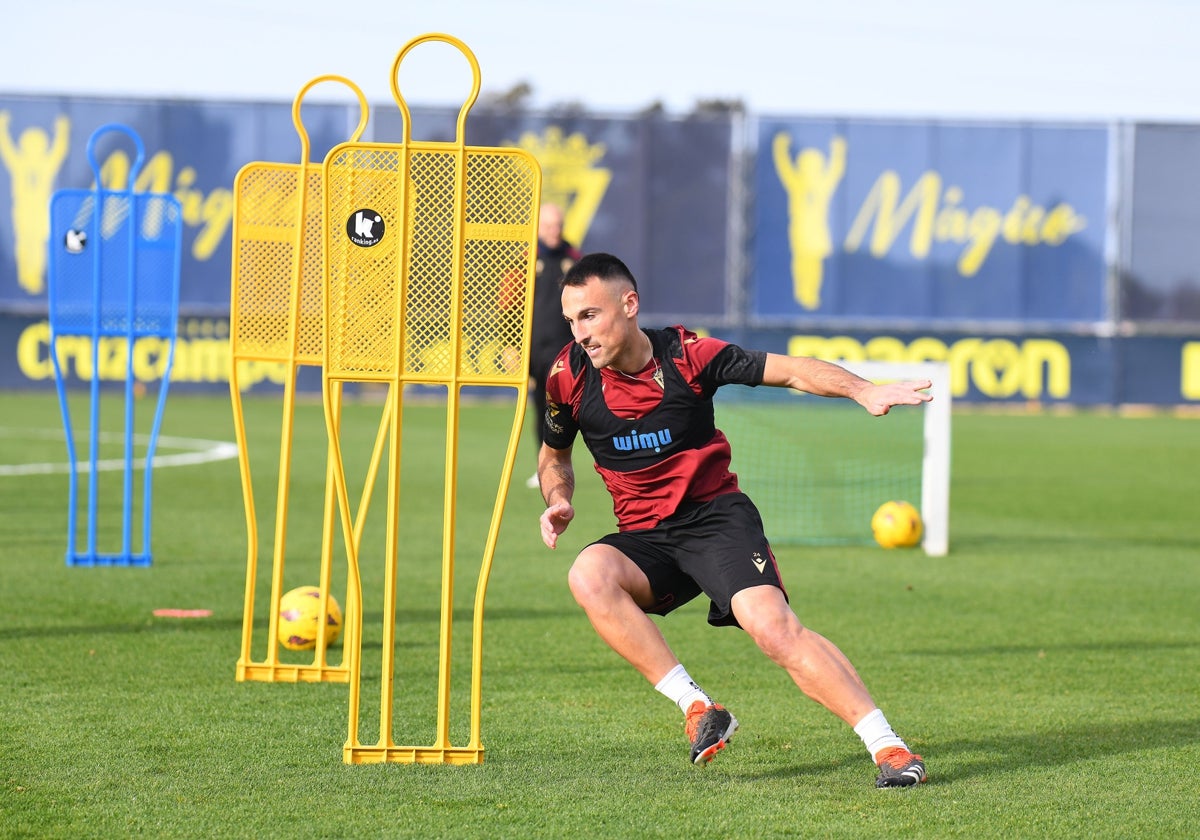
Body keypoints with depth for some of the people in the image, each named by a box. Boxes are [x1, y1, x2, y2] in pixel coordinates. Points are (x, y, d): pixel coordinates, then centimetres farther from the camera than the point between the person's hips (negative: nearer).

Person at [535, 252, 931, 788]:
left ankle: (887, 746, -21)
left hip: (716, 515, -3)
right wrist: (558, 501, -6)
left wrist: (863, 391, -23)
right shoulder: (570, 376, -2)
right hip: (644, 538, 3)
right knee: (588, 576, -31)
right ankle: (697, 708, -27)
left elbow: (788, 370, -7)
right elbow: (554, 456, 17)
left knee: (772, 627, -26)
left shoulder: (686, 355, -11)